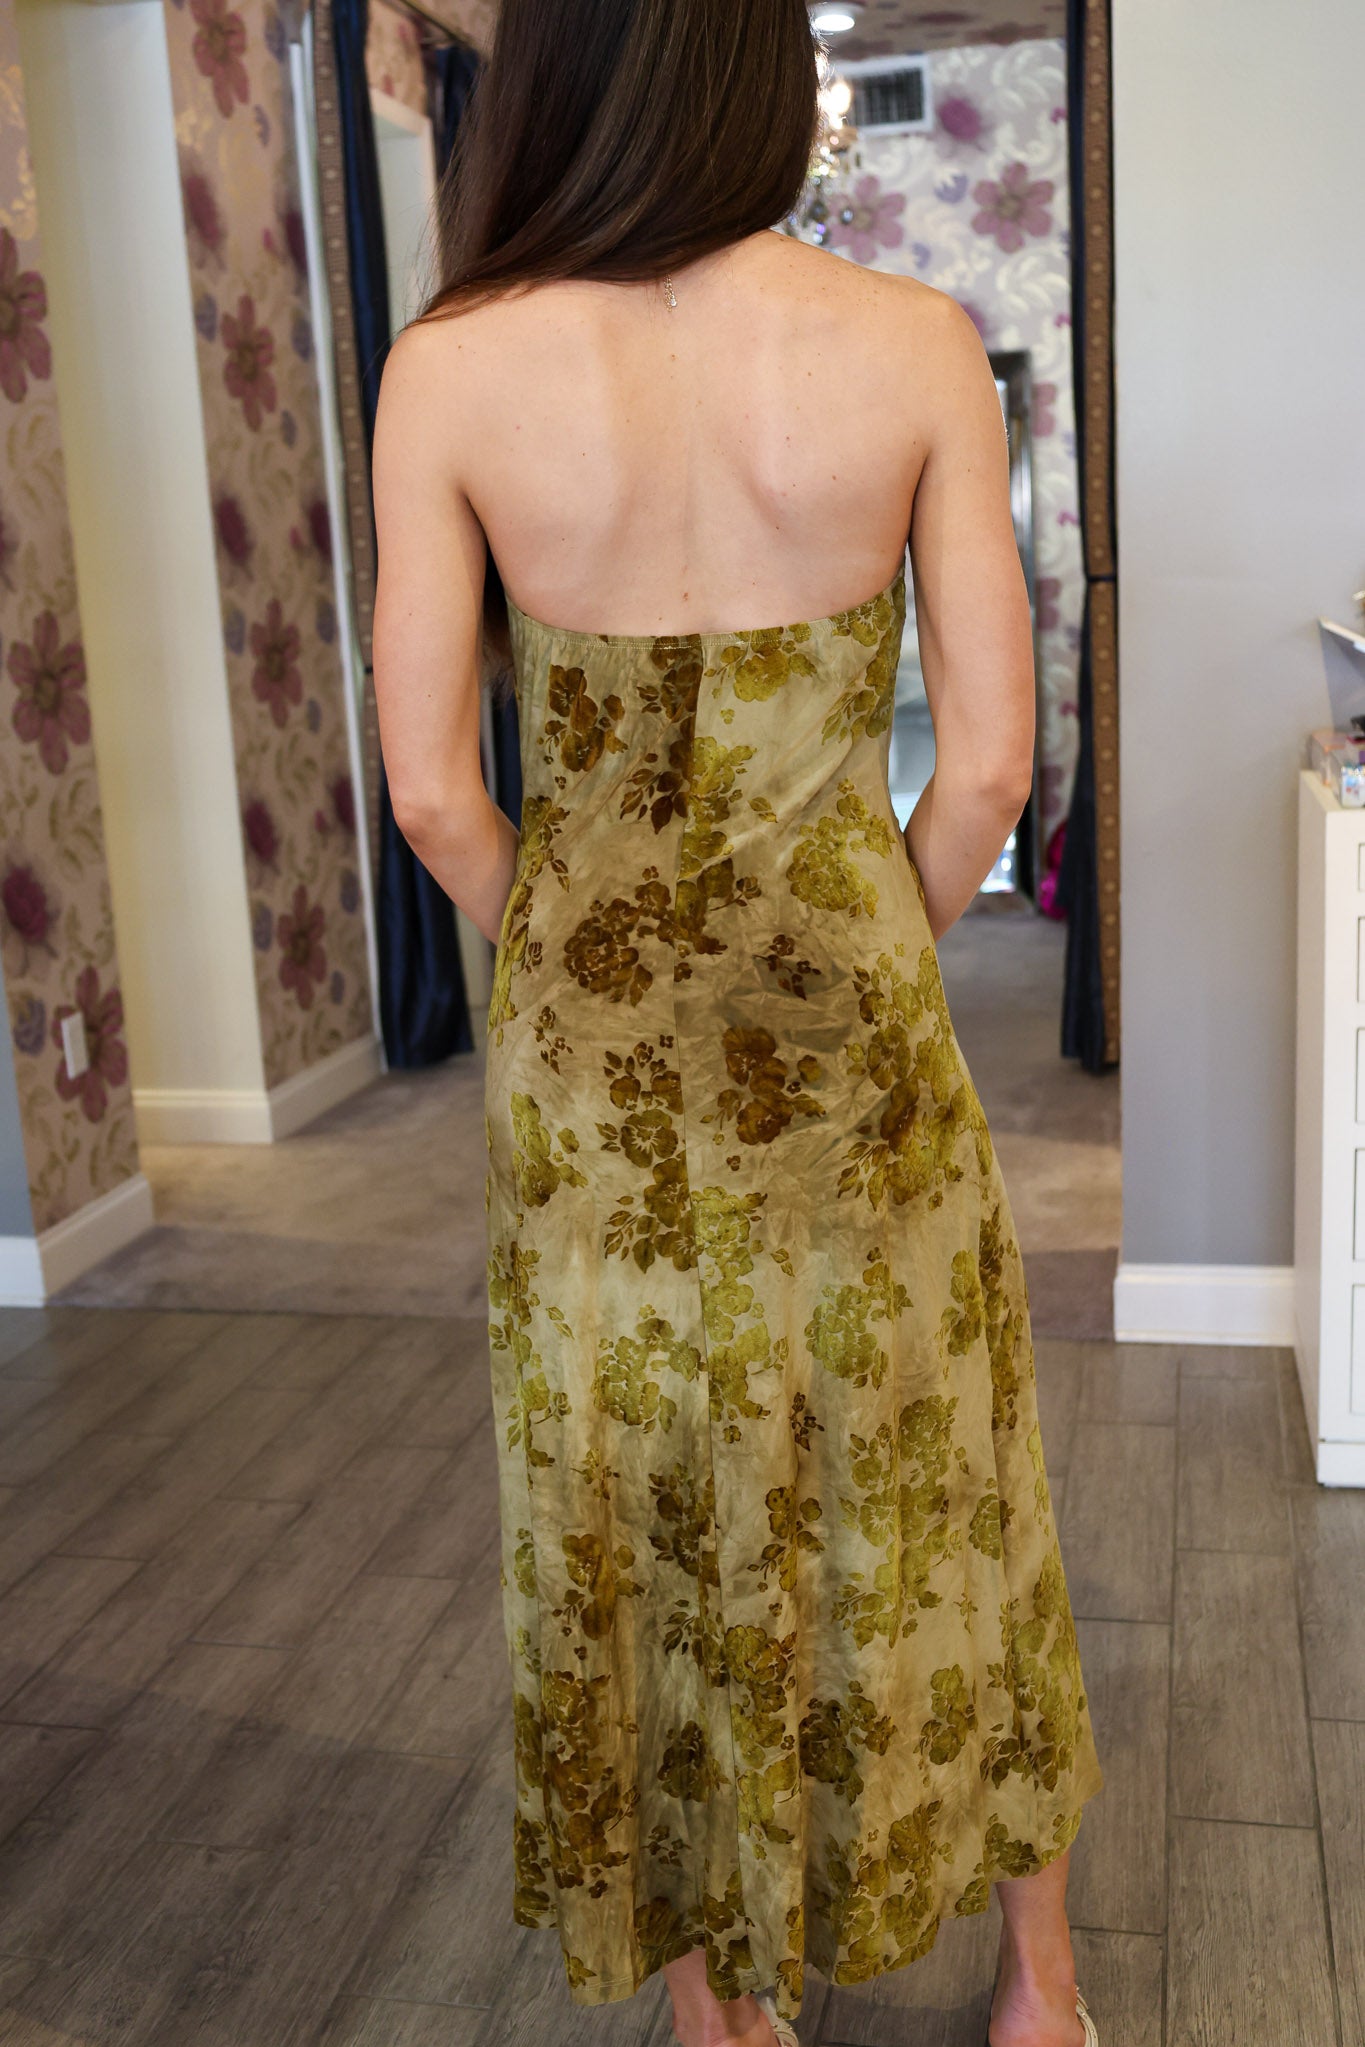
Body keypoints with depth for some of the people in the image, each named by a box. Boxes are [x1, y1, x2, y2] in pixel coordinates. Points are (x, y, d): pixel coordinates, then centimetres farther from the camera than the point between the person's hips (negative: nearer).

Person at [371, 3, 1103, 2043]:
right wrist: (884, 958, 9)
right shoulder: (915, 344, -10)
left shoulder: (452, 368, -10)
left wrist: (568, 970, 9)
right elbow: (990, 760, -8)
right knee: (920, 1483, 19)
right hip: (846, 1010, 0)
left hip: (588, 1037, 0)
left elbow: (431, 783, -8)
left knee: (638, 1505, 17)